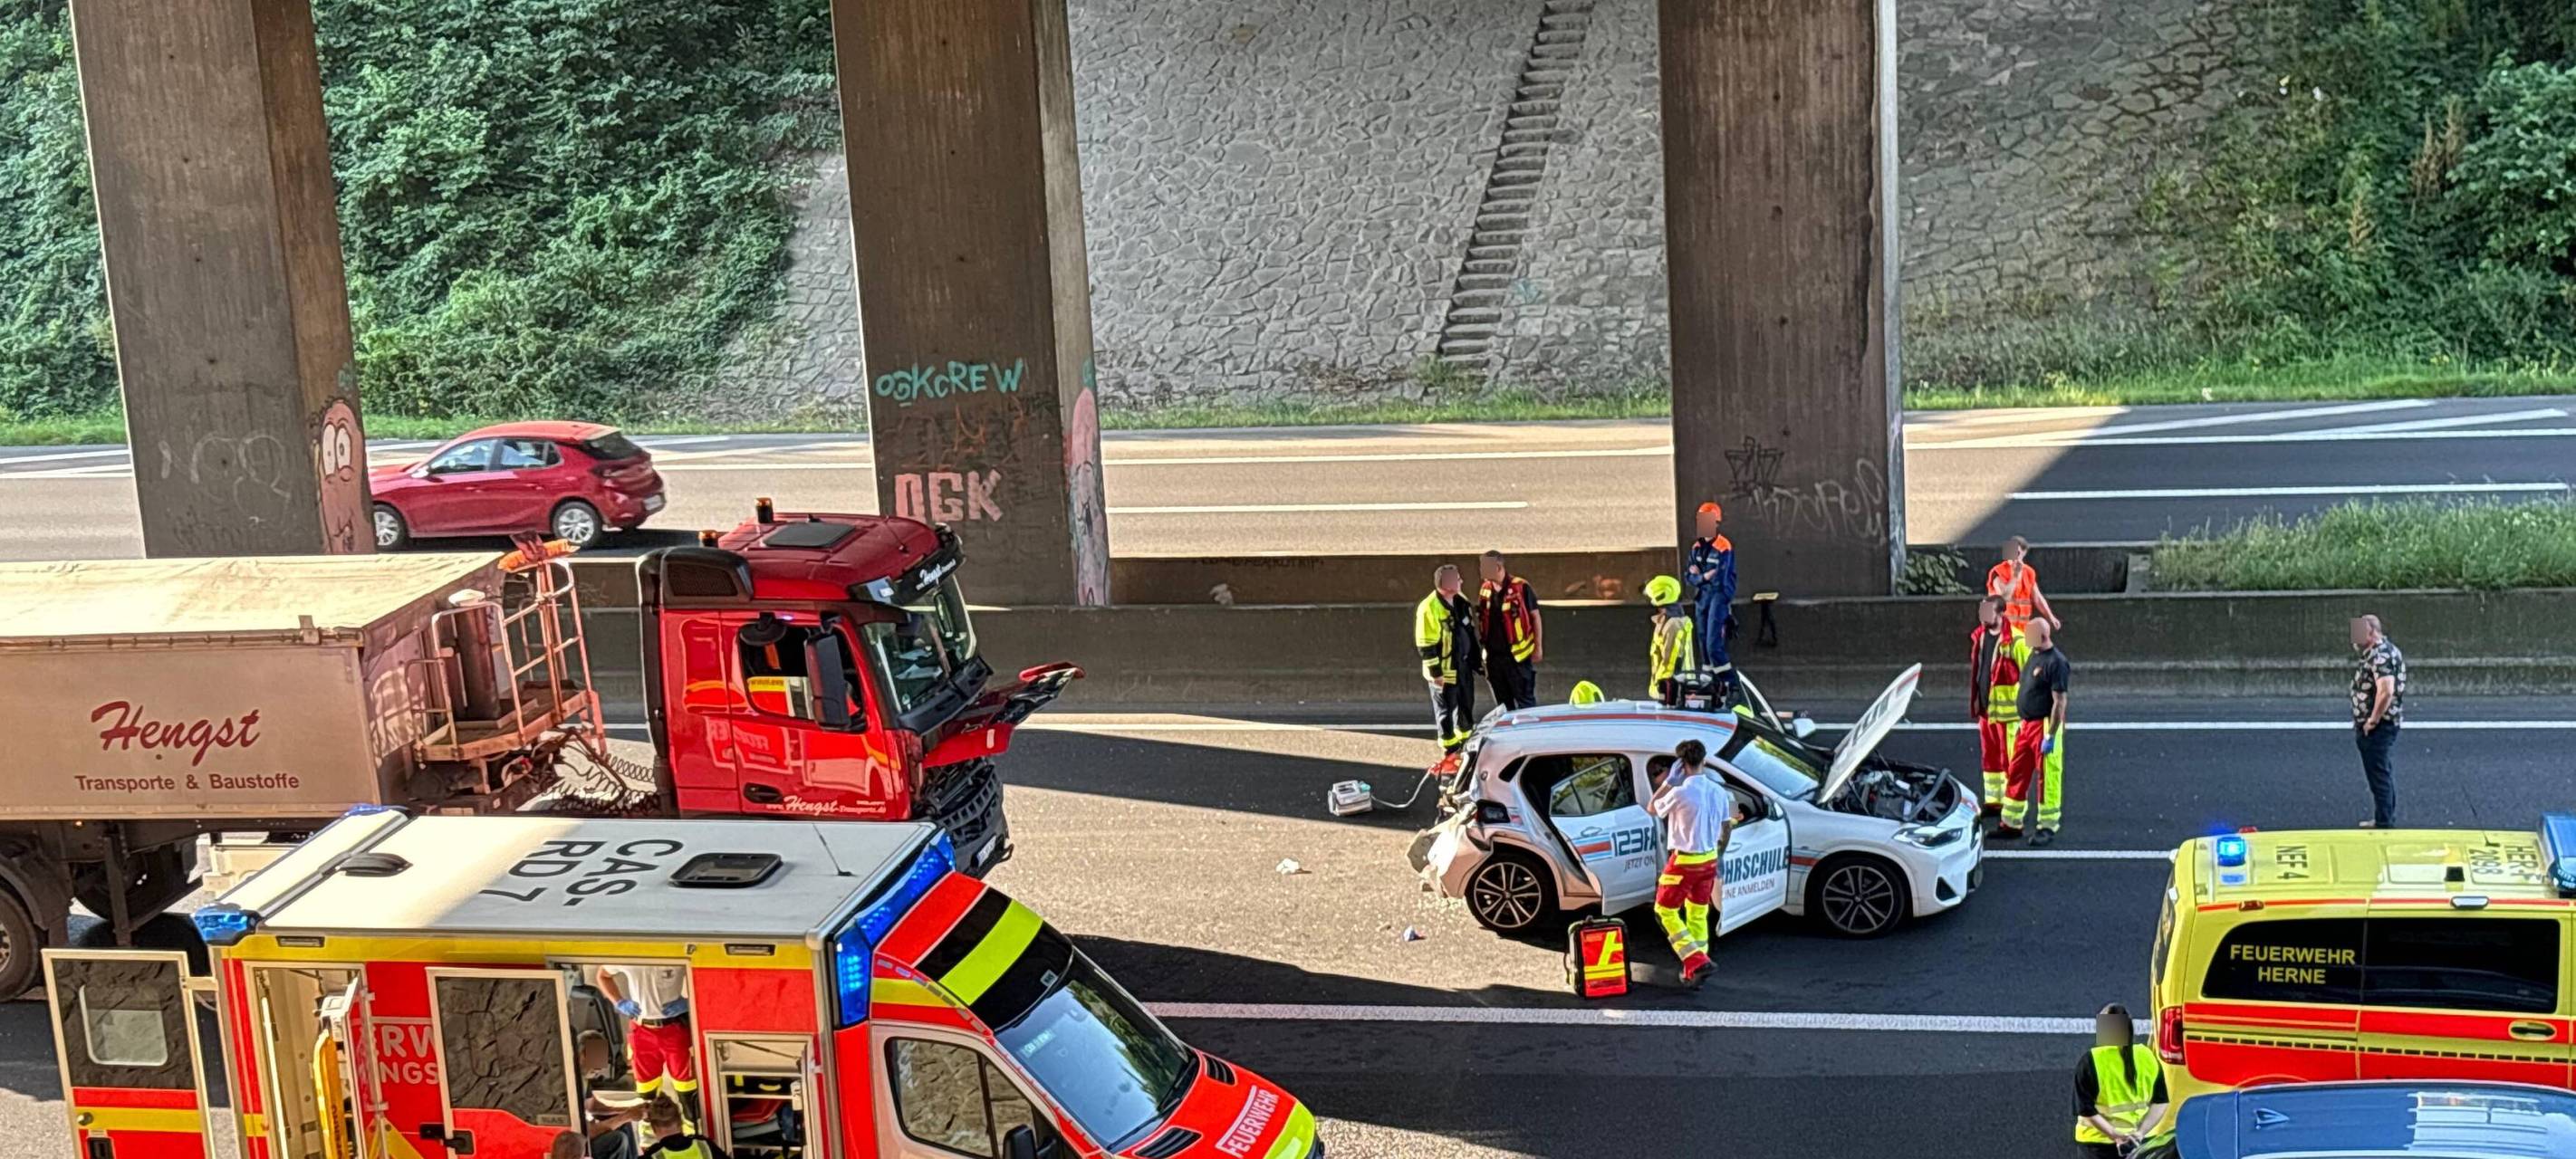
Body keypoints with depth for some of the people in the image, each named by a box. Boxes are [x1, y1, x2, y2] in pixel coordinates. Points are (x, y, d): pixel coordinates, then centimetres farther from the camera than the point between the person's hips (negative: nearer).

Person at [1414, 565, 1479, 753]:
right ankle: (1450, 749, 16)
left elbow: (1470, 631, 16)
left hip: (1464, 665, 8)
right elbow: (1426, 645, -20)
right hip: (1444, 671, -8)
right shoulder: (1429, 608, -22)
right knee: (1446, 711, 5)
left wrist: (1475, 660, 17)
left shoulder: (1460, 601, 4)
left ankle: (1466, 741, 36)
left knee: (1467, 705, 19)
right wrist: (1436, 672, -19)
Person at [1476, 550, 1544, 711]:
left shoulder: (1520, 587, -10)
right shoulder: (1485, 590, 8)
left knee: (1525, 700, -1)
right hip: (1493, 654, 6)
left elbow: (1535, 617, -4)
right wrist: (1483, 648, 15)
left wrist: (1538, 647, -6)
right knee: (1503, 702, 14)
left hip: (1516, 654, -6)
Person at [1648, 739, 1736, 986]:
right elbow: (1726, 827, 10)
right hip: (1709, 859, 7)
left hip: (1684, 861, -6)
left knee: (1665, 911, 6)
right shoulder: (1719, 791, -1)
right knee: (1698, 914, 17)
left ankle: (1697, 962, -7)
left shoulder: (1680, 793, -21)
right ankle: (1696, 968, 19)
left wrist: (1669, 781, -2)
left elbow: (1652, 809, -5)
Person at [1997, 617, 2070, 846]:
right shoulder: (2033, 656, 11)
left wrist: (2051, 736, -21)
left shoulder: (2055, 662, -16)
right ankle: (2011, 824, 20)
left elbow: (2060, 702, -19)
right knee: (2015, 775, 12)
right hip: (2026, 724, 9)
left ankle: (2047, 827, 9)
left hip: (2045, 726, -9)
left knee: (2048, 778, 0)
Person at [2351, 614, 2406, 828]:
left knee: (2379, 775, -4)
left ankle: (2384, 823, 1)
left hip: (2376, 727, -11)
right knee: (2384, 773, 18)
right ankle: (2385, 819, 28)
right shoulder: (2381, 651, 12)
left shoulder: (2380, 655, -21)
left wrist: (2373, 720, -23)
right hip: (2386, 724, 11)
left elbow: (2386, 691, -32)